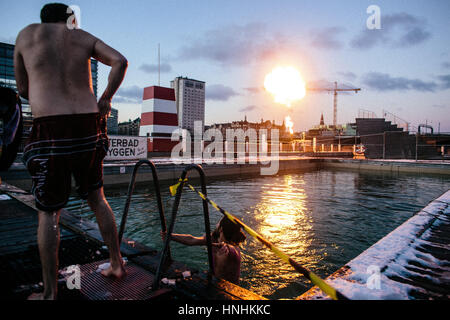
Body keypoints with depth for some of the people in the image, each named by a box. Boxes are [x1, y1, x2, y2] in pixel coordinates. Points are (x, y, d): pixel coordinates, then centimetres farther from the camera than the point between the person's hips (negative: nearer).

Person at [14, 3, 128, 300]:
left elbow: (23, 89, 14)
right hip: (89, 127, 3)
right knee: (97, 198, 18)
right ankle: (117, 263, 24)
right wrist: (106, 99, 2)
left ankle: (50, 292, 14)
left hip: (51, 131, -2)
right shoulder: (84, 38, 14)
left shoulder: (26, 34, 12)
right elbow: (121, 61, -2)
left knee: (48, 212, 7)